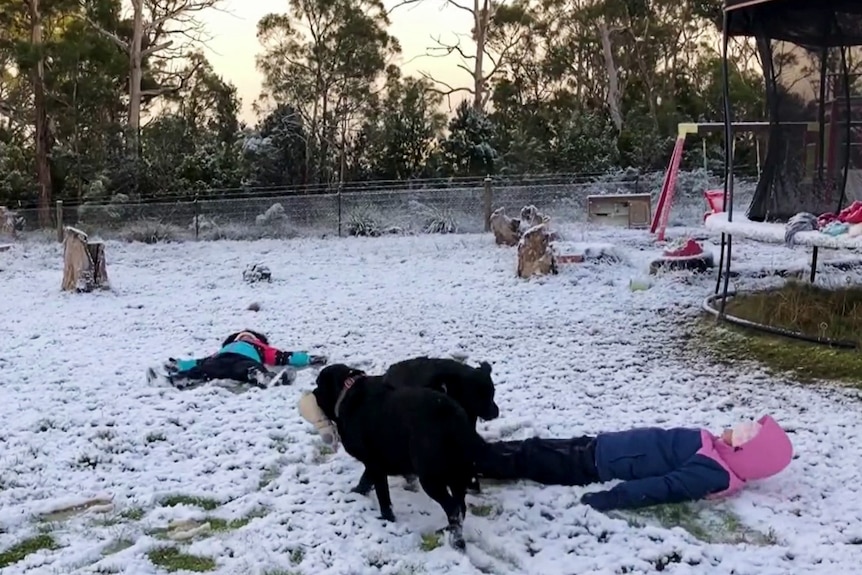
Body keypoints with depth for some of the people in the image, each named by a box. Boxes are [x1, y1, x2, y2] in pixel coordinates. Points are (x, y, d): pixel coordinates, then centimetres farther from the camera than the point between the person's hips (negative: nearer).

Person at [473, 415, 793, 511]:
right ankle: (477, 451, 20)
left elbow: (663, 488, -29)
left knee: (531, 460, -2)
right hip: (603, 445, 7)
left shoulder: (712, 476, -21)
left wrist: (604, 500, -34)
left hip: (597, 464, -7)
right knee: (537, 450, 10)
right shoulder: (715, 452, 4)